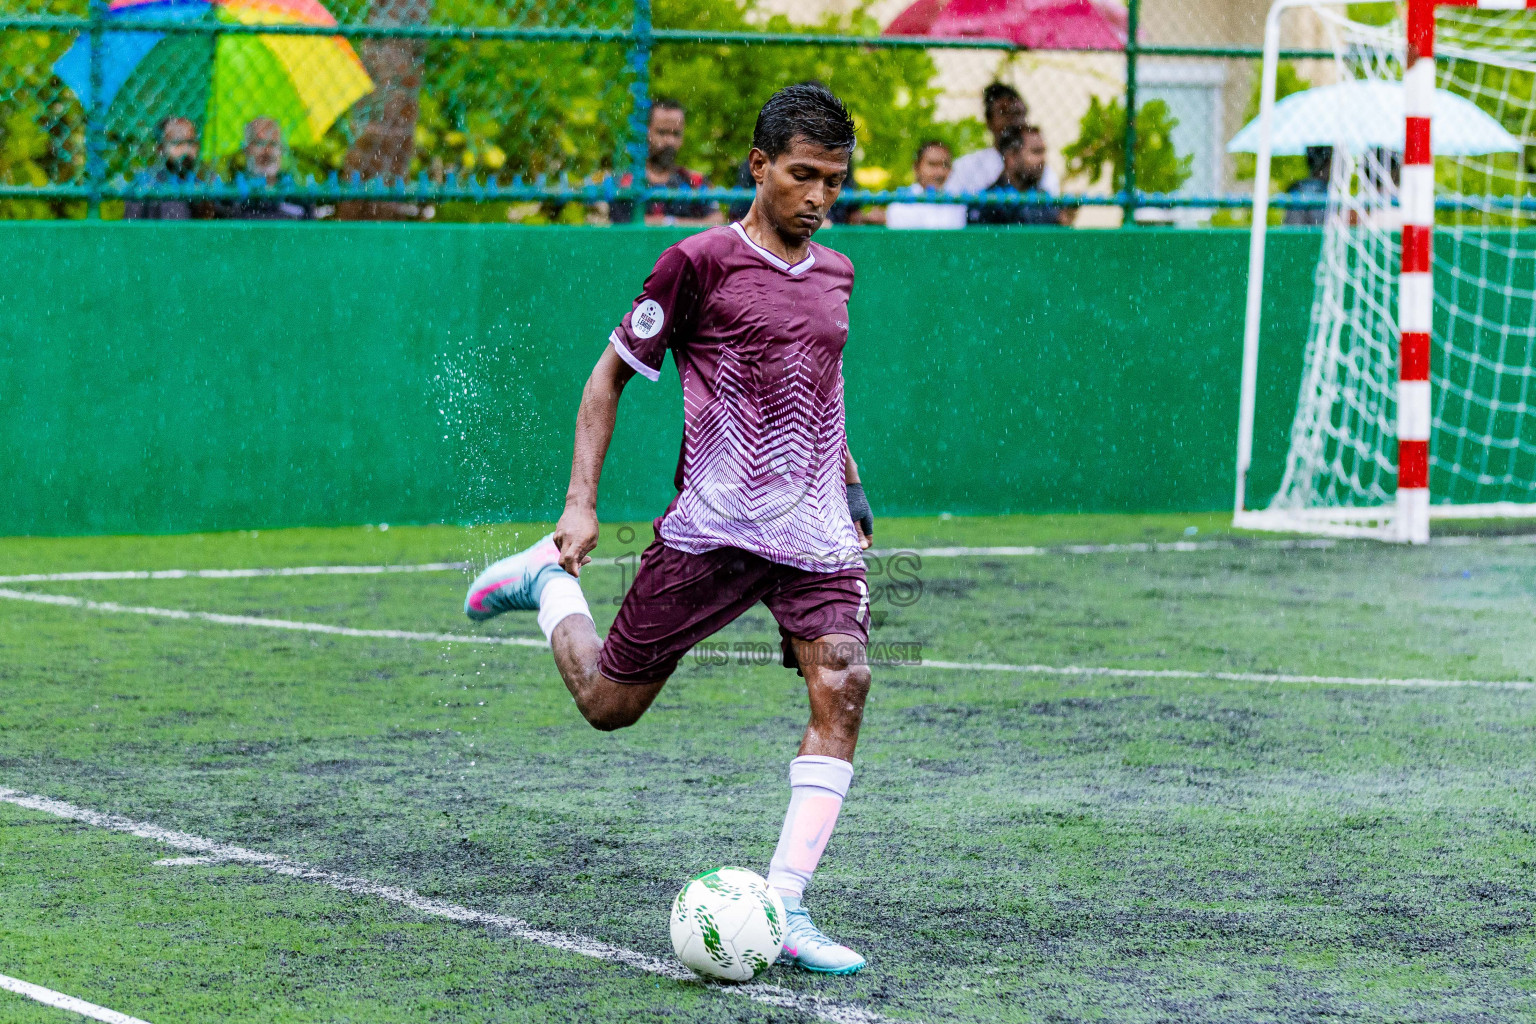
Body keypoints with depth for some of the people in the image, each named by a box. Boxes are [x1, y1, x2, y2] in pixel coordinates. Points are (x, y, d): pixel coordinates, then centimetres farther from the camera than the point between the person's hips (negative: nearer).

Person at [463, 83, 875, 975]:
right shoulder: (699, 263, -5)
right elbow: (612, 374, 1)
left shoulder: (835, 274, 12)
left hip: (815, 534, 4)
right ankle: (550, 578, 35)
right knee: (609, 702, 3)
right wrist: (581, 502, -6)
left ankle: (783, 908, -16)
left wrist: (851, 491, 23)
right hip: (712, 525, -4)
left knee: (842, 686, -18)